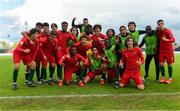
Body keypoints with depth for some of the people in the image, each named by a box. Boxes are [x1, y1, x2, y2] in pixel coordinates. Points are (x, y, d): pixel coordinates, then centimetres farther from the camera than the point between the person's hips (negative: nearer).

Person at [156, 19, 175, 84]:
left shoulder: (168, 31, -15)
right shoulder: (158, 32, 1)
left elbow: (173, 40, -26)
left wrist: (166, 40, -44)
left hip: (169, 50, -4)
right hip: (161, 50, 4)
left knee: (169, 64, 4)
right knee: (161, 64, -1)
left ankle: (170, 79, 14)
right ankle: (163, 78, 9)